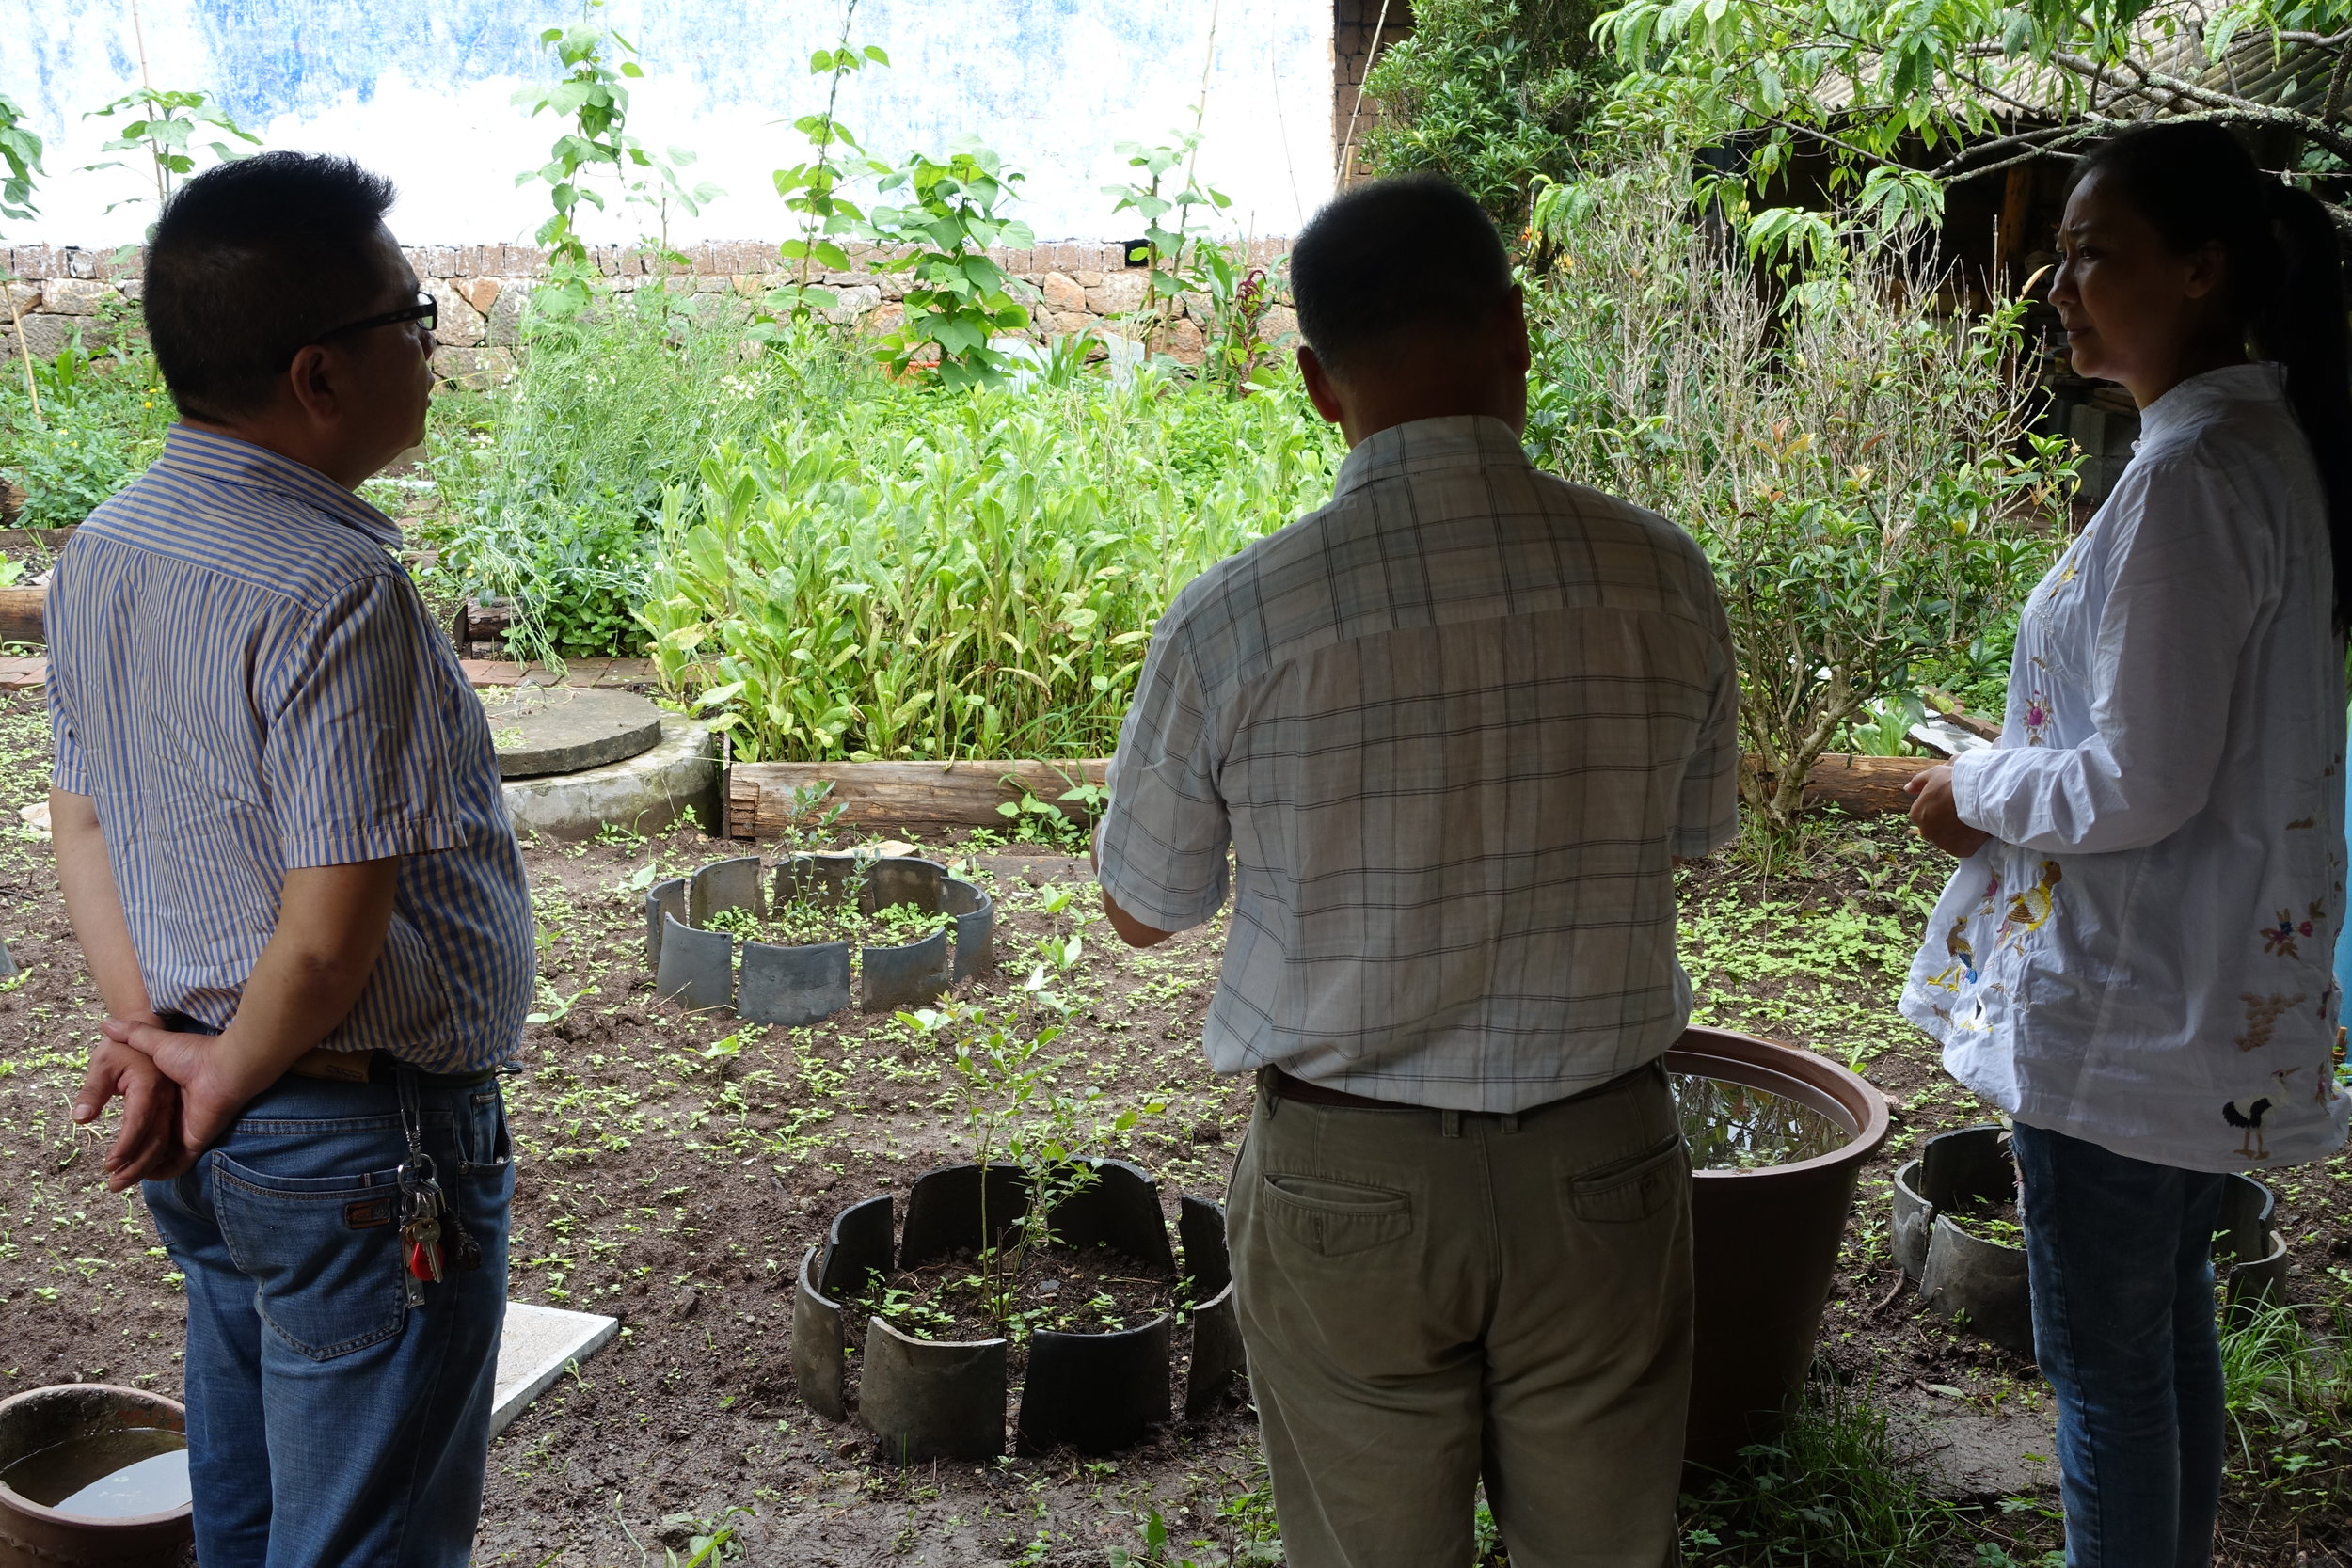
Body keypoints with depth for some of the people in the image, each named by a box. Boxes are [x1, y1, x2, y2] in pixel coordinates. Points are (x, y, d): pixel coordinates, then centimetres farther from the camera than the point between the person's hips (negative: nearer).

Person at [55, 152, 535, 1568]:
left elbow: (82, 821, 9)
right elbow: (333, 931, -25)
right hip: (368, 1145, -8)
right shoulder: (338, 590, -24)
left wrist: (154, 1035, 1)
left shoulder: (101, 552, 4)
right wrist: (231, 1078, -9)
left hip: (216, 1143, 9)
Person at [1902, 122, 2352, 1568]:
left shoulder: (2188, 480, -23)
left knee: (2102, 1361, 4)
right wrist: (2018, 770, 12)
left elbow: (2142, 784, -24)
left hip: (2124, 1006, -10)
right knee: (2171, 1320, 23)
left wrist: (1978, 790, -8)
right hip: (2223, 990, 10)